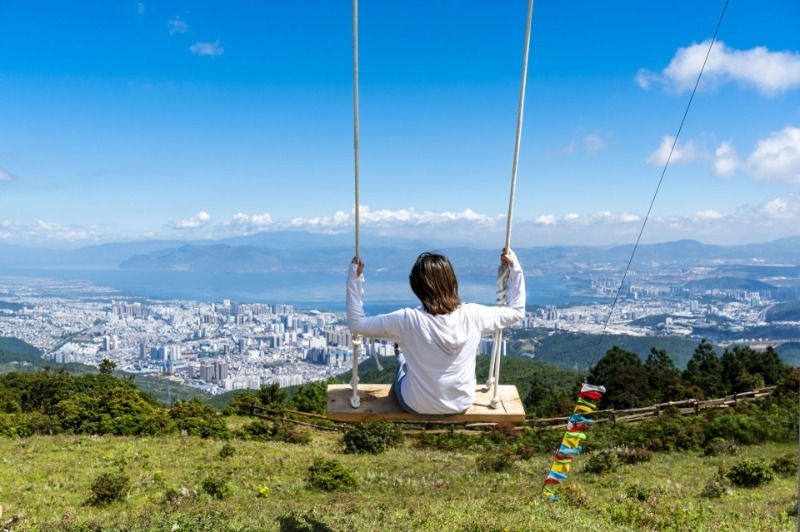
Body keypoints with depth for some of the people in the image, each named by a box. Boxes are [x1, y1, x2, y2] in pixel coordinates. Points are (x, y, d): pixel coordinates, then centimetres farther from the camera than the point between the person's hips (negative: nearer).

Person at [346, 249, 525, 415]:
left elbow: (356, 324, -16)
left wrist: (354, 279, -12)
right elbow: (517, 311, -3)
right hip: (462, 404, 2)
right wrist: (515, 268, 1)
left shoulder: (408, 320, -26)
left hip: (417, 407, -2)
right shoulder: (473, 315, -20)